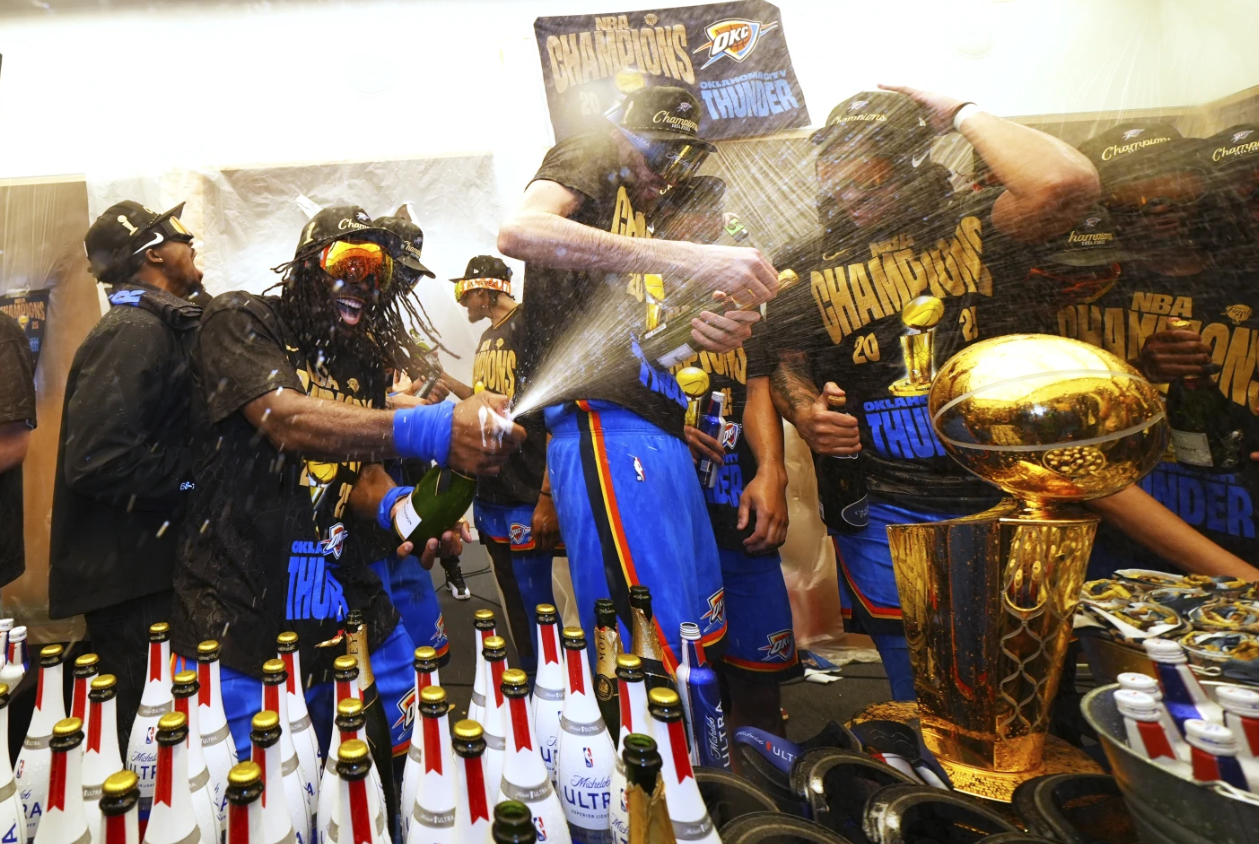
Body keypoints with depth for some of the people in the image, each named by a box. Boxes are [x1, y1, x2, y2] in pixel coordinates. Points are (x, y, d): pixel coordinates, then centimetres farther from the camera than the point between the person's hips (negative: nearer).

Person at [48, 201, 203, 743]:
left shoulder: (158, 326, 14)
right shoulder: (135, 332, -17)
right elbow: (97, 460, -26)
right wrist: (192, 472, -16)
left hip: (147, 563, 9)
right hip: (128, 577, -9)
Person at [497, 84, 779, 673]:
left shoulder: (641, 214, 30)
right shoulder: (587, 158, 6)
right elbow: (519, 231, -18)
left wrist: (708, 328, 7)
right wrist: (687, 258, -23)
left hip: (655, 427, 10)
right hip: (603, 421, -10)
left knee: (698, 635, 16)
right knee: (655, 653, -11)